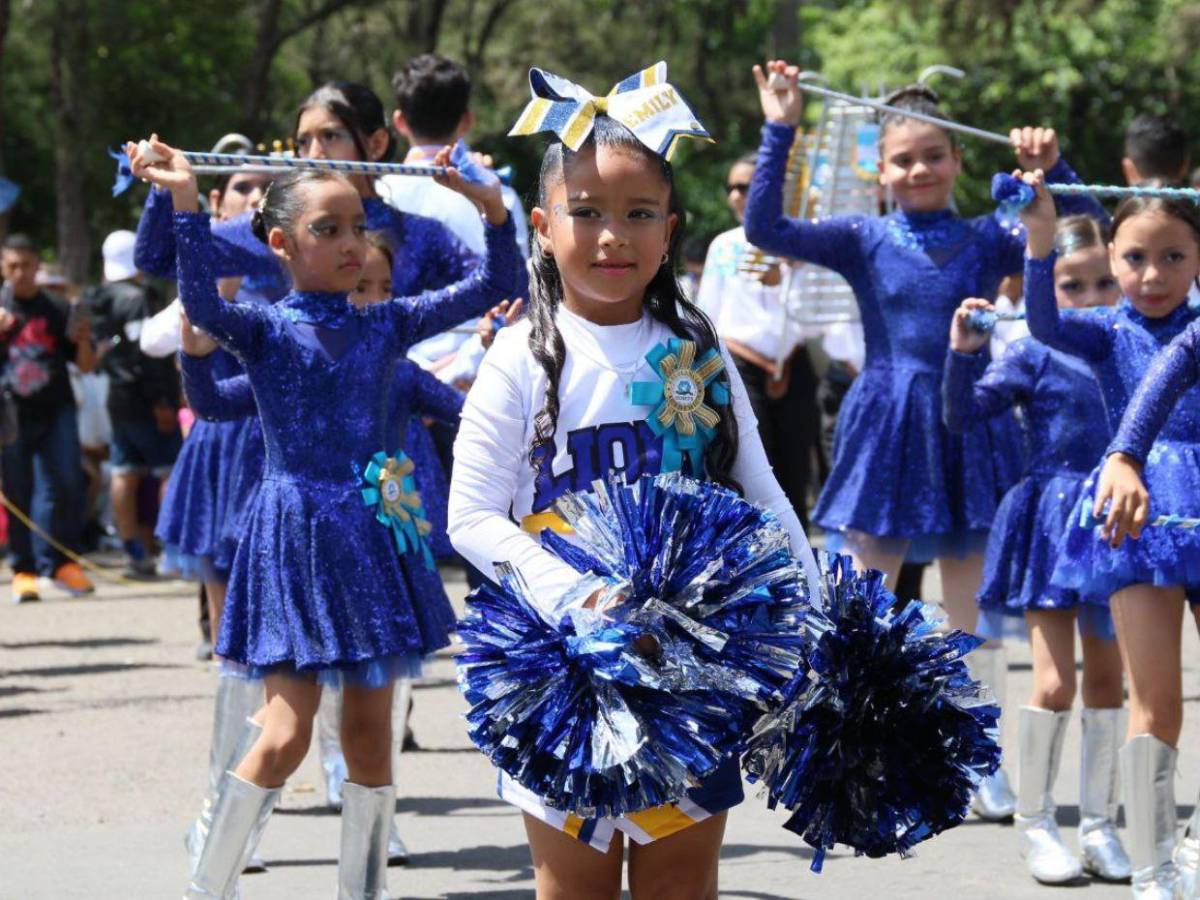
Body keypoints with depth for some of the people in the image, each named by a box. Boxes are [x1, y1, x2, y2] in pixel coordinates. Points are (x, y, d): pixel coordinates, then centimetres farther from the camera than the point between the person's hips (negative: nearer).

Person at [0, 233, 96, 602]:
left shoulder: (57, 310, 7)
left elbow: (87, 366, 9)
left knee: (67, 484, -11)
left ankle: (61, 561, -1)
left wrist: (83, 341, -13)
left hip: (56, 410, 0)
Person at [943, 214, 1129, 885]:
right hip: (1051, 521, -3)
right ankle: (1035, 823, 7)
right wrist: (964, 353, -19)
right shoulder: (1035, 356, -6)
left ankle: (1100, 824, 19)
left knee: (1107, 679, 10)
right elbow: (964, 415, -6)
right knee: (1056, 683, -7)